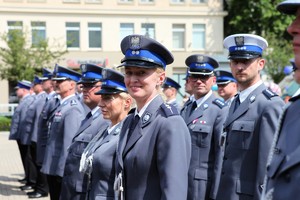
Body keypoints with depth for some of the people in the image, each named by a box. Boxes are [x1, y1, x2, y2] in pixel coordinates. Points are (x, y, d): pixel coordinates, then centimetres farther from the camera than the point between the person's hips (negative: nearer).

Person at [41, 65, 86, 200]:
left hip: (62, 170, -9)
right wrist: (50, 167, 18)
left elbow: (69, 143, -23)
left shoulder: (73, 108, -18)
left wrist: (63, 171, -23)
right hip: (53, 168, 9)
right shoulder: (62, 105, 12)